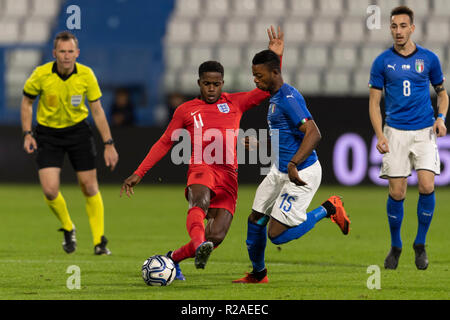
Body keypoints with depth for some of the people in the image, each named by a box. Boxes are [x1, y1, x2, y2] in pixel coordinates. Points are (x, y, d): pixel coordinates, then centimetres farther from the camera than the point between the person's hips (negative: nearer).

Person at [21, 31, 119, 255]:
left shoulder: (86, 75, -13)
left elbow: (97, 111, -4)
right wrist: (27, 134, -8)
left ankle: (99, 241, 13)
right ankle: (67, 228, 16)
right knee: (50, 190, -13)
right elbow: (27, 102, 1)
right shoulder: (41, 75, -17)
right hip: (48, 133, -1)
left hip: (78, 130, 1)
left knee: (89, 187, 0)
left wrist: (109, 144, -4)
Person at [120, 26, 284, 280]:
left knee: (216, 237, -11)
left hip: (228, 174, 2)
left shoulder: (235, 103, 18)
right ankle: (199, 246, -64)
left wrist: (276, 57, 4)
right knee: (200, 202, -38)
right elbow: (164, 143, 17)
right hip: (201, 168, -2)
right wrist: (139, 174, 13)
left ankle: (174, 258, 12)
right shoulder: (186, 110, 14)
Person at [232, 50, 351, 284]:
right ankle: (258, 274, 30)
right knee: (255, 220, 12)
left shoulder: (289, 98, -21)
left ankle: (328, 210, 4)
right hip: (279, 171, 10)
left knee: (276, 235, -10)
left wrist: (293, 164, -37)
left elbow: (313, 134, -30)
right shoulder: (274, 97, 11)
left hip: (301, 175, -10)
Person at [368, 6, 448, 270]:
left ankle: (420, 245, 2)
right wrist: (380, 136, -7)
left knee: (427, 186, -15)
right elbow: (374, 102, 5)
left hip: (424, 130, 0)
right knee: (397, 192, -3)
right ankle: (395, 246, 16)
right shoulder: (382, 62, 2)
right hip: (395, 132, 0)